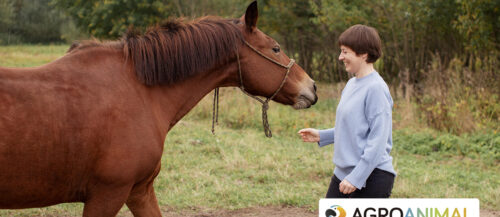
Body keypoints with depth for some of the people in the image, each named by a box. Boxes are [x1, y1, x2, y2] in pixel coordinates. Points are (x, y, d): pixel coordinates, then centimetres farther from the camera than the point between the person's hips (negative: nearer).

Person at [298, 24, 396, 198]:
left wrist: (356, 177, -23)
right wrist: (321, 136, 9)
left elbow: (378, 140, -20)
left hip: (371, 176, -9)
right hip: (343, 172, 9)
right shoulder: (351, 84, 11)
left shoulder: (376, 88, -16)